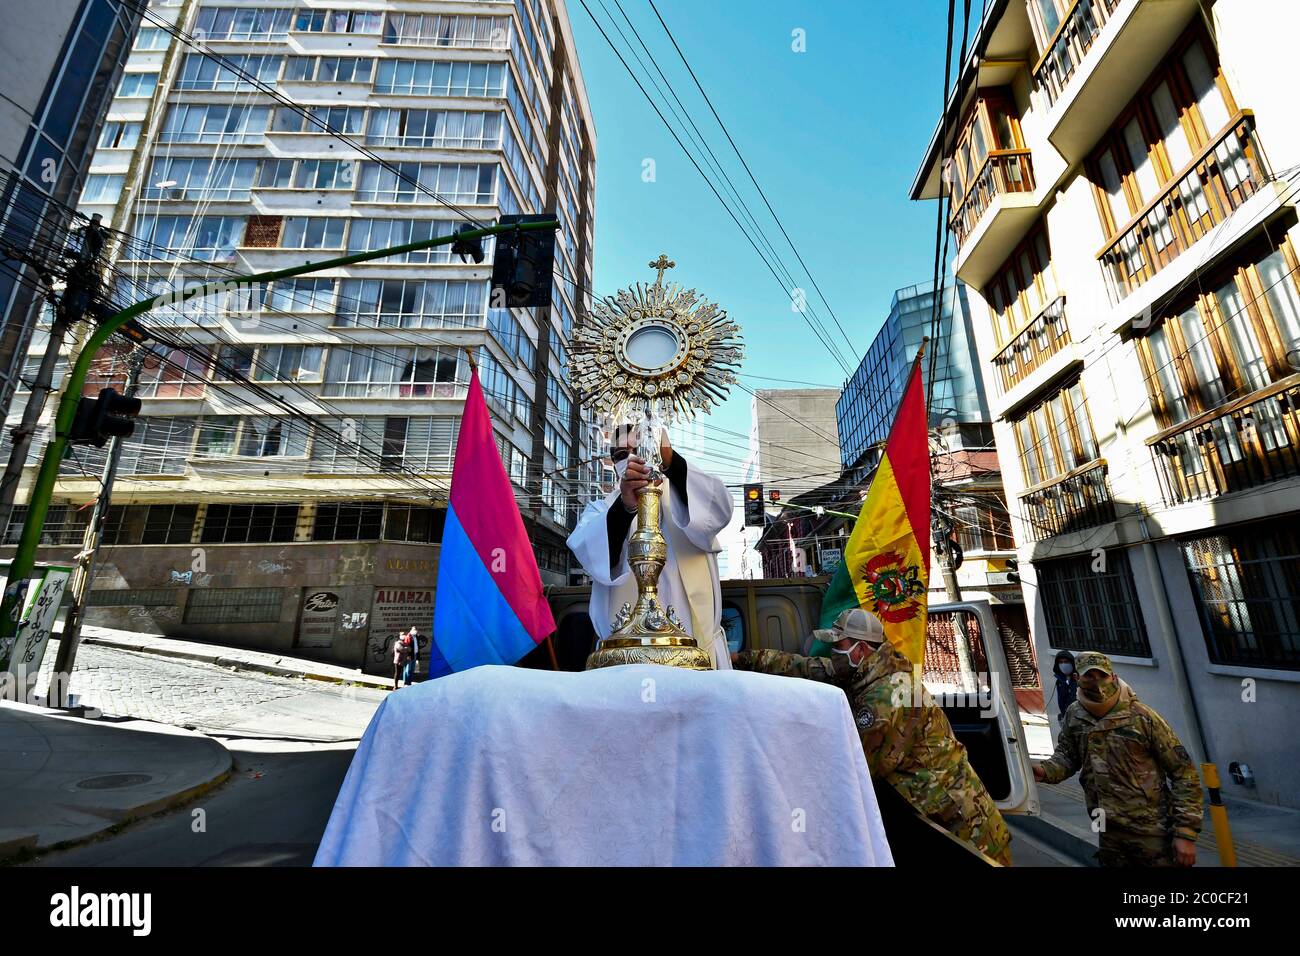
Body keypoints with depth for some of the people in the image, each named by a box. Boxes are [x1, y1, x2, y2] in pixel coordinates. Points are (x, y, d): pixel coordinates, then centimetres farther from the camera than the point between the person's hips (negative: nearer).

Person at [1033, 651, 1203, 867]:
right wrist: (1046, 771, -11)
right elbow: (1067, 756, 10)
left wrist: (1186, 832, -11)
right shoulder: (1074, 715, -3)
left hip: (1152, 832, -4)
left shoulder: (1142, 716, -15)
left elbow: (1183, 772, -9)